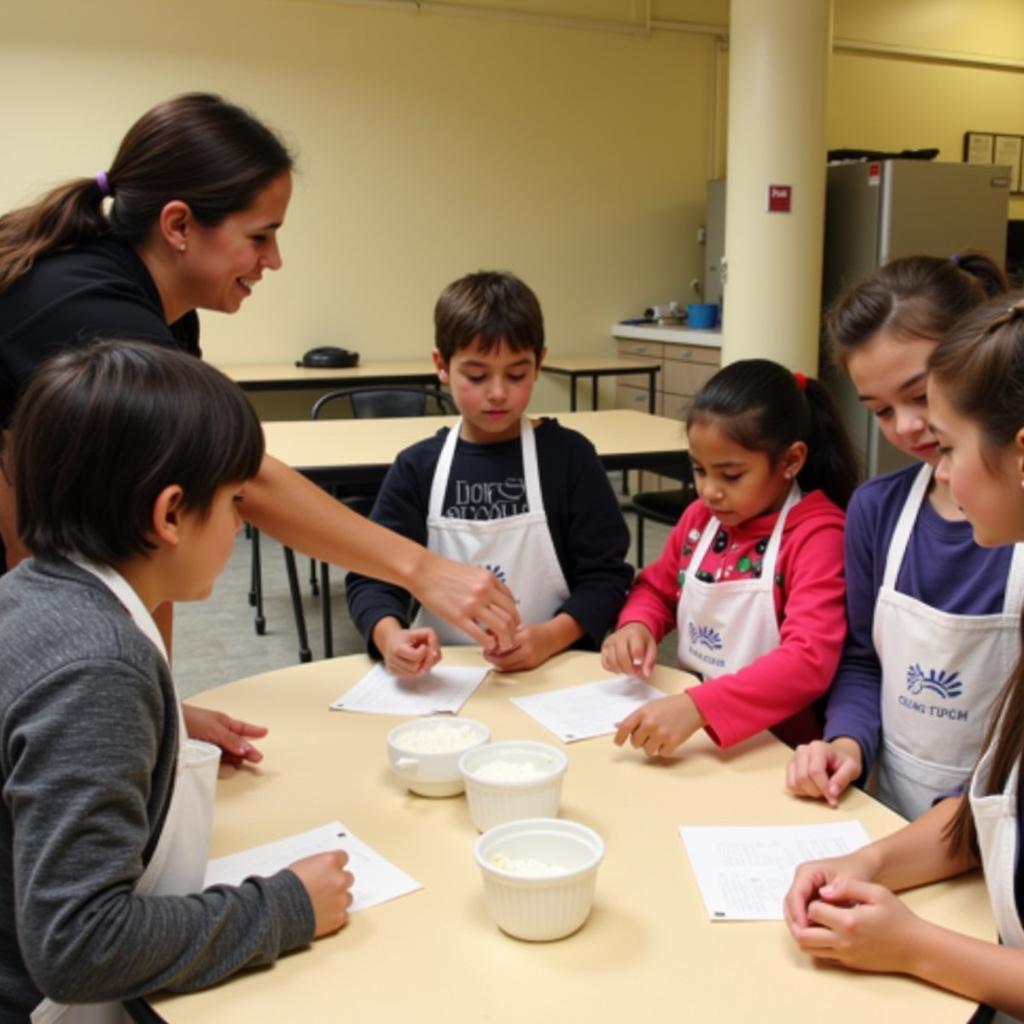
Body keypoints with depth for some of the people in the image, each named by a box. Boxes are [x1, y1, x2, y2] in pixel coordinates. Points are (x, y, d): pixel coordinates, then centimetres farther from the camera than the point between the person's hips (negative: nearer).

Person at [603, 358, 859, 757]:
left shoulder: (818, 536, -14)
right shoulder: (700, 516, 4)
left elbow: (809, 660, -25)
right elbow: (657, 588, 19)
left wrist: (697, 707, -35)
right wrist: (636, 626, -4)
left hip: (774, 751, -5)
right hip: (693, 733, 5)